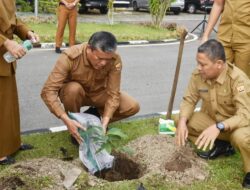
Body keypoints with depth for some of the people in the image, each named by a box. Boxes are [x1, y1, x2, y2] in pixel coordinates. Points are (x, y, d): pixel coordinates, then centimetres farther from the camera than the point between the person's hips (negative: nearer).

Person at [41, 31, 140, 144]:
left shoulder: (115, 60, -28)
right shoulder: (70, 57, -35)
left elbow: (113, 94, -26)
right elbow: (48, 91, -38)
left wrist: (104, 122, -39)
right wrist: (66, 120, -48)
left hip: (98, 93, 2)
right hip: (74, 92, -2)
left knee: (133, 107, -17)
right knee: (74, 89, -38)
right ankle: (75, 132, -12)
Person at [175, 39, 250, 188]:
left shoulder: (238, 79, -31)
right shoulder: (198, 75, -16)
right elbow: (189, 100, -6)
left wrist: (218, 127, -51)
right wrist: (182, 121, -27)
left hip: (236, 124, -6)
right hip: (212, 119, 6)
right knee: (182, 121, -11)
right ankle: (220, 145, 7)